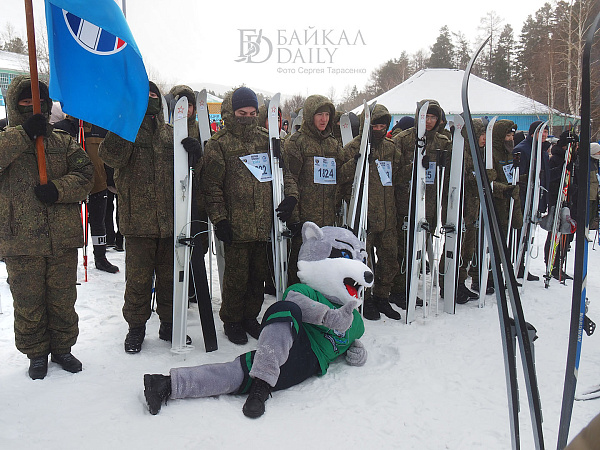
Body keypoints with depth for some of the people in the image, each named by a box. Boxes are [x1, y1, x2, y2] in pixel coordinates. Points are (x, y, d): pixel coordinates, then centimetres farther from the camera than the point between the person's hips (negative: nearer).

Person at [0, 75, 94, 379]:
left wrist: (59, 189, -15)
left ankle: (62, 348, 30)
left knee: (63, 299, 12)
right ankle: (36, 353, 27)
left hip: (63, 239, 2)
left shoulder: (64, 142, 11)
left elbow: (85, 174, 1)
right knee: (29, 302, 9)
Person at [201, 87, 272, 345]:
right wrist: (219, 219, -12)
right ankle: (232, 321, 22)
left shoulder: (265, 139, 13)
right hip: (236, 225, -5)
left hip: (264, 224, 5)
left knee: (259, 273, 13)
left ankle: (250, 317, 30)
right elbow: (212, 186, -5)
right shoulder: (219, 143, -2)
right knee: (236, 275, 3)